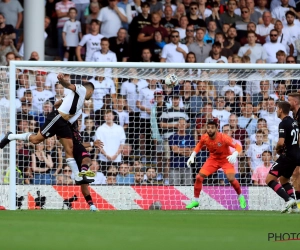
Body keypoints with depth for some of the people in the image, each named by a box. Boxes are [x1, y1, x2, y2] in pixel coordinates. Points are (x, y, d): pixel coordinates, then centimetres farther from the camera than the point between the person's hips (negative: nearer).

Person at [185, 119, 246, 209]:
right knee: (199, 177, -8)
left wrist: (234, 155, -47)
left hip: (225, 159, -4)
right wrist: (192, 156, 0)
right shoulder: (204, 138, -16)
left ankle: (240, 197, 5)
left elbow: (238, 147, -26)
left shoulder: (223, 138, -29)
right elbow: (199, 145, 9)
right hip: (213, 159, 4)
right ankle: (195, 201, 10)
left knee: (231, 178, -24)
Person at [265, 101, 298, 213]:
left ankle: (288, 199, -22)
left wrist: (277, 148, -3)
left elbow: (281, 142, -25)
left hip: (287, 156, -9)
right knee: (284, 179, 25)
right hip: (295, 155, 9)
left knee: (269, 179, -9)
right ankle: (294, 205, 14)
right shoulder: (294, 122, 13)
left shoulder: (283, 124, -15)